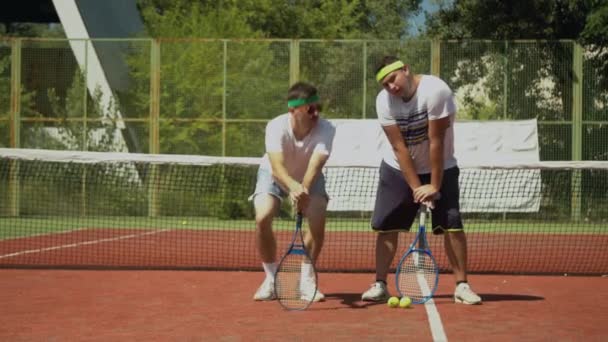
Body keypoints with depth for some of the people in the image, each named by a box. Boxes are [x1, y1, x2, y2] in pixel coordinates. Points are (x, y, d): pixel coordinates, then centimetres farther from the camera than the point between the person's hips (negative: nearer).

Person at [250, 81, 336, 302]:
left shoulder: (326, 129, -30)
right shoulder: (276, 127, -33)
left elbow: (314, 166, -42)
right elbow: (277, 167, -45)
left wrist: (304, 189, -62)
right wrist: (293, 187, -66)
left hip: (308, 178, 1)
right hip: (274, 174, -1)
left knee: (318, 219, -24)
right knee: (262, 218, -24)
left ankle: (306, 280, -3)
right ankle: (272, 279, -3)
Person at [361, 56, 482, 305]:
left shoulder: (435, 91, -27)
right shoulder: (384, 101, -16)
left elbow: (436, 142, -25)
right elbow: (399, 147, -16)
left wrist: (434, 186, -22)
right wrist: (416, 187, -20)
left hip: (439, 167, -3)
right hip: (398, 169, 3)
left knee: (452, 224, -12)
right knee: (385, 226, -2)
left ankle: (462, 286, -2)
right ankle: (379, 285, 8)